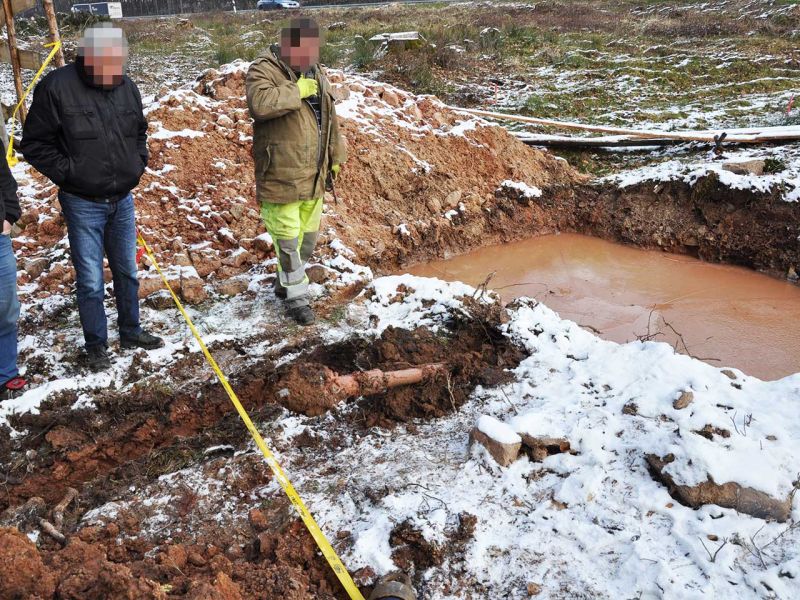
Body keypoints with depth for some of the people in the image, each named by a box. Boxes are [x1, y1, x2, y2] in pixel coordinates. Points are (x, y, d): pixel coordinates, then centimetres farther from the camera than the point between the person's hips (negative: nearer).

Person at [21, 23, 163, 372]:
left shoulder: (127, 86, 2)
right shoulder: (57, 87, -14)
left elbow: (140, 131, 20)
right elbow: (35, 144, -8)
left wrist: (138, 163, 7)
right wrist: (69, 173, -14)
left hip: (123, 200, 5)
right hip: (83, 204, -5)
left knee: (127, 271, 16)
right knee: (91, 281, 2)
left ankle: (130, 332, 33)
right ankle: (96, 345, 19)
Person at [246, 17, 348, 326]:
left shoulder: (317, 73, 13)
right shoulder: (263, 70, -11)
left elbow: (330, 119, 20)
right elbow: (259, 104, -32)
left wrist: (336, 157, 21)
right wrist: (296, 91, -25)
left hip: (312, 174, 7)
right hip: (280, 175, -7)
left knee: (308, 234, 16)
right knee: (288, 238, -2)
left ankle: (285, 281, 35)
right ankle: (296, 295, 12)